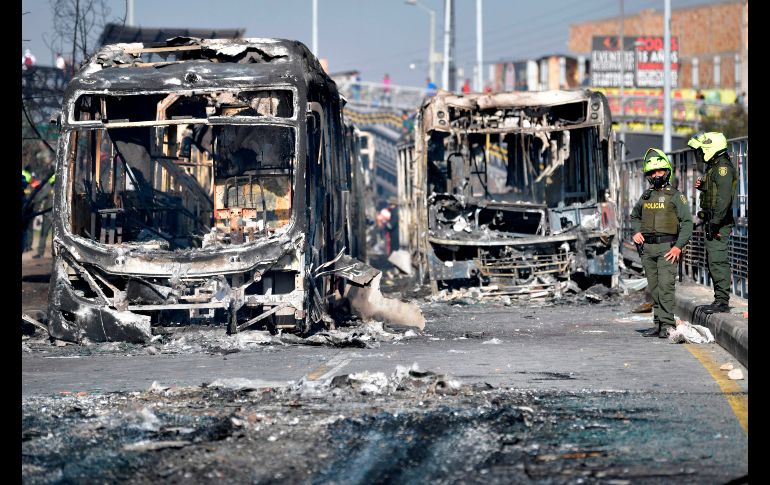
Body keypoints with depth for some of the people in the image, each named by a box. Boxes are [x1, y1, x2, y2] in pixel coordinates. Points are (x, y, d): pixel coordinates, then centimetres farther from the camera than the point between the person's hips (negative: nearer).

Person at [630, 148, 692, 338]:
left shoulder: (675, 196, -1)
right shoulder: (646, 196, 15)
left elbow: (687, 222, -5)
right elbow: (634, 217, 31)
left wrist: (679, 246, -15)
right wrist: (636, 231, 10)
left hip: (667, 248, -6)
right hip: (647, 248, 6)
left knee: (665, 286, -14)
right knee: (654, 288, 7)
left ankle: (668, 325, -15)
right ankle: (658, 324, 11)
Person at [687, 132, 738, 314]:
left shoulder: (723, 168, -14)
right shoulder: (714, 167, 18)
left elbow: (724, 198, -22)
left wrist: (715, 223, -24)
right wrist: (703, 187, 10)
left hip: (719, 223, -11)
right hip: (712, 223, 11)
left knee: (717, 261, -12)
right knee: (713, 261, 13)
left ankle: (722, 301, -12)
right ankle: (720, 299, 17)